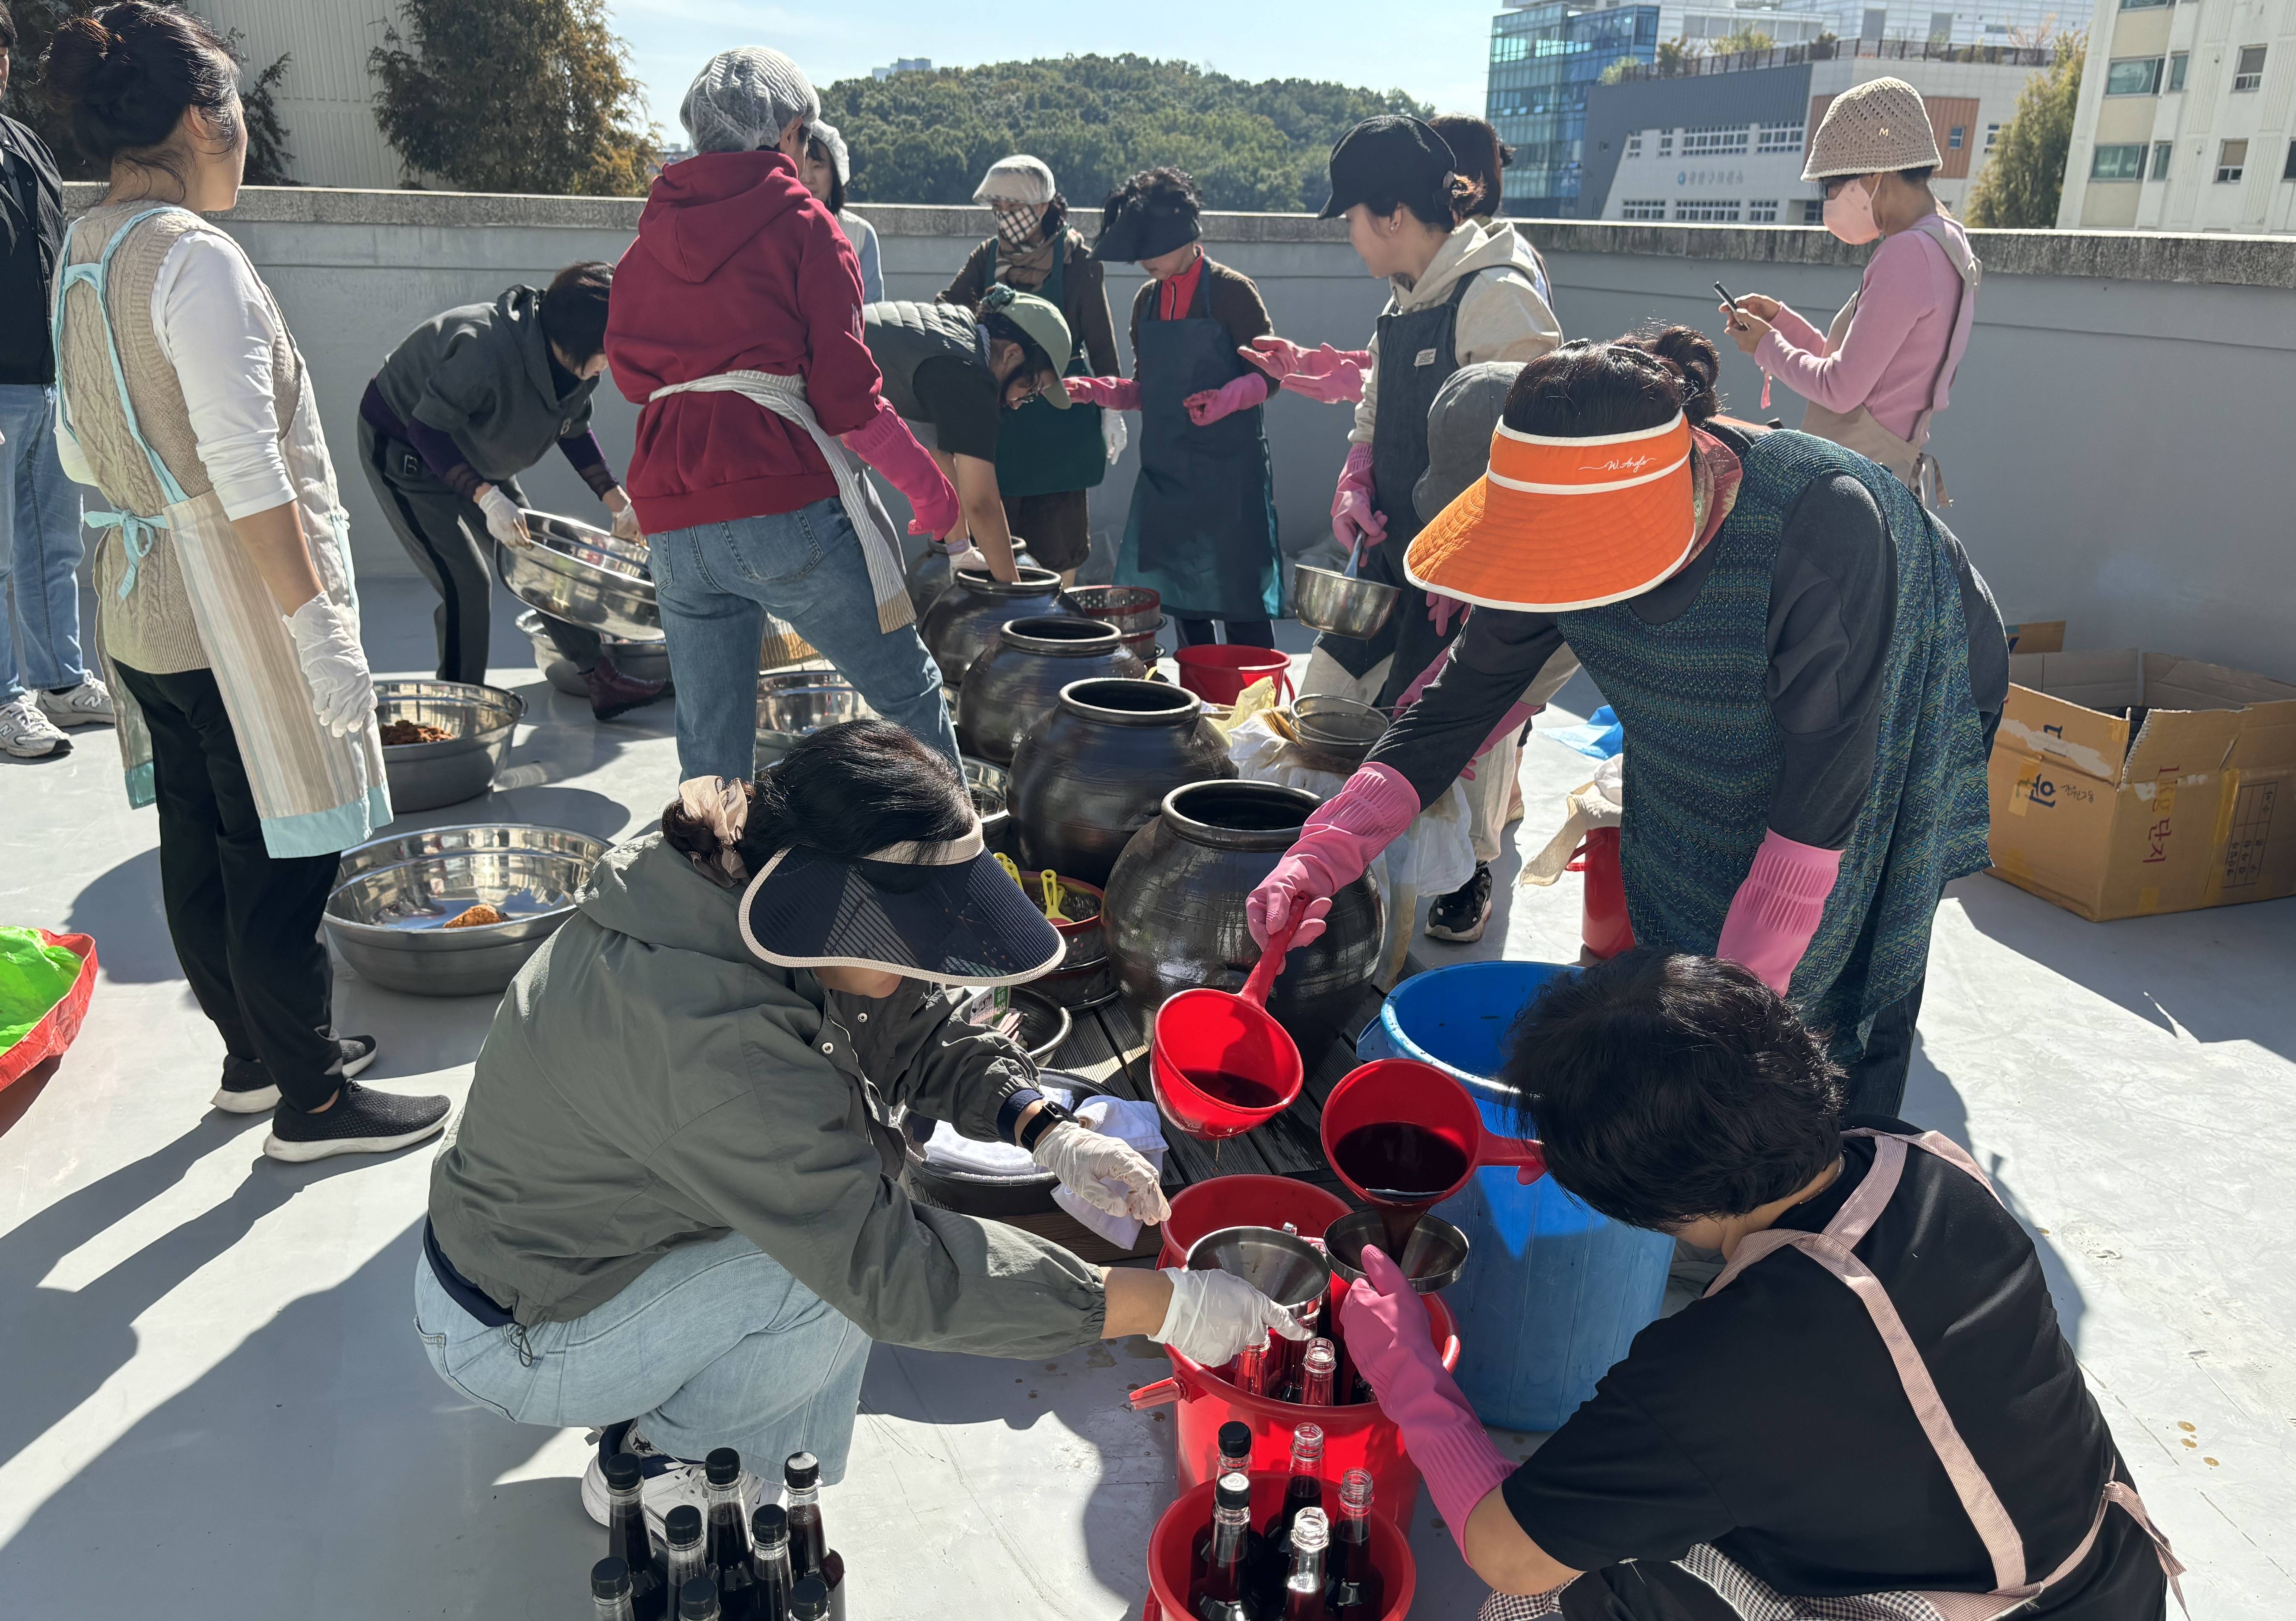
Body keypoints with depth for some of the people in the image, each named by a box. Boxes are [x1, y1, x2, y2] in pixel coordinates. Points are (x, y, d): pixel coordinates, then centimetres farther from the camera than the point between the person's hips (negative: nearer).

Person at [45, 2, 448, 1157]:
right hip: (230, 614, -9)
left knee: (198, 845, 17)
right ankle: (312, 1103, 12)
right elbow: (248, 475, -23)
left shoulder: (80, 254, 9)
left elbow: (78, 449, 17)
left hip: (139, 608, 9)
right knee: (280, 859, 1)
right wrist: (319, 624, -22)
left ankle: (254, 1056, 33)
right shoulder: (195, 259, -18)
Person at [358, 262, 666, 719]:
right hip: (403, 447, -8)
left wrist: (617, 501, -3)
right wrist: (486, 496, -39)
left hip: (472, 453, 8)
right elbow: (428, 428, -32)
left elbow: (574, 430, 4)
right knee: (466, 584, -15)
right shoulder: (488, 351, -39)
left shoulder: (577, 365, -13)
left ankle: (603, 680, 13)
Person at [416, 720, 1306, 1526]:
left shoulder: (740, 904, -11)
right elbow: (895, 1269, -36)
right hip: (516, 1344, -9)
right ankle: (651, 1469, 1)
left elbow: (917, 1031, 2)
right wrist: (1165, 1305, -31)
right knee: (845, 1263, -24)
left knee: (853, 1176, -1)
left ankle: (660, 1412, 9)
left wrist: (1053, 1135, -15)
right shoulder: (709, 1044, -38)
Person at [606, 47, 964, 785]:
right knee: (910, 697, 8)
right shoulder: (801, 224, 2)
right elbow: (844, 391, -5)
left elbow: (630, 371, 20)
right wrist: (928, 481, 5)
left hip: (672, 524, 5)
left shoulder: (651, 236, 17)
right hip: (786, 508, -5)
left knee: (710, 753, 10)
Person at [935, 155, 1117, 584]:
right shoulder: (989, 256, 5)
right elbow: (947, 309, -6)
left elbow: (1101, 341, -3)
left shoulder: (1076, 259, -7)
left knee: (1057, 539, 5)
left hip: (1059, 412, -4)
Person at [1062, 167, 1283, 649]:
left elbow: (1269, 376, -6)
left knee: (1241, 605, -6)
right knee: (1182, 603, 11)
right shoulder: (1147, 300, 12)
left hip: (1229, 470, -6)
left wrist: (1226, 399, -25)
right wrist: (1096, 390, 0)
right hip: (1166, 471, 6)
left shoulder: (1231, 291, -6)